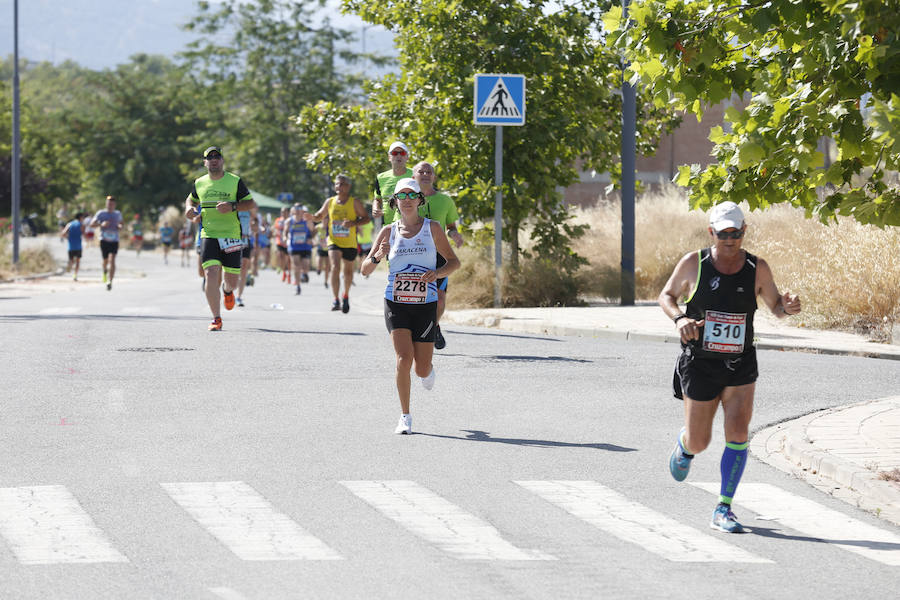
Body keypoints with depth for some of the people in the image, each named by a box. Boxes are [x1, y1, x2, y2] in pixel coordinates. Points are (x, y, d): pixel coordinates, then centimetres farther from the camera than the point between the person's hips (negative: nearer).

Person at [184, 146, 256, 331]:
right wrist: (189, 209, 6)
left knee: (232, 280, 4)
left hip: (231, 236, -1)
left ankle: (227, 290, 44)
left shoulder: (235, 181, 1)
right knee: (211, 275, -17)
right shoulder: (199, 183, 10)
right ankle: (216, 318, -9)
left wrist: (232, 207, -16)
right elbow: (191, 199, 29)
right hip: (208, 236, 1)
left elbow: (251, 204, 1)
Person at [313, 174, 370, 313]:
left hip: (350, 243, 0)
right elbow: (320, 216, 16)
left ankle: (346, 296, 39)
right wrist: (311, 217, -7)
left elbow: (366, 218, -4)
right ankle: (336, 300, -21)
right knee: (335, 267, -20)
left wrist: (353, 223, -21)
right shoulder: (330, 202, 3)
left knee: (348, 270, 15)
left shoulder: (354, 203, -5)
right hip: (334, 241, 0)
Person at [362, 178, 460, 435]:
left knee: (422, 370, 3)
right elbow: (365, 269, 4)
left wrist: (438, 272, -15)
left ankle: (428, 370, 42)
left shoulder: (432, 228, 1)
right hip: (396, 304, 0)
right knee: (404, 358, -17)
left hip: (425, 305, 0)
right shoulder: (388, 232, 3)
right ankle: (405, 416, -4)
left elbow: (454, 261, 6)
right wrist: (377, 257, -18)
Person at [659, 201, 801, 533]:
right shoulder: (693, 263, -7)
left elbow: (774, 305, 8)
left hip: (741, 367, 1)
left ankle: (723, 510, -4)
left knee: (738, 433, -15)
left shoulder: (757, 268, -4)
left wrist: (787, 307, -17)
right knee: (699, 442, 7)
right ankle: (684, 443, 48)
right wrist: (679, 318, -16)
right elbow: (666, 296, 5)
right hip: (699, 365, -1)